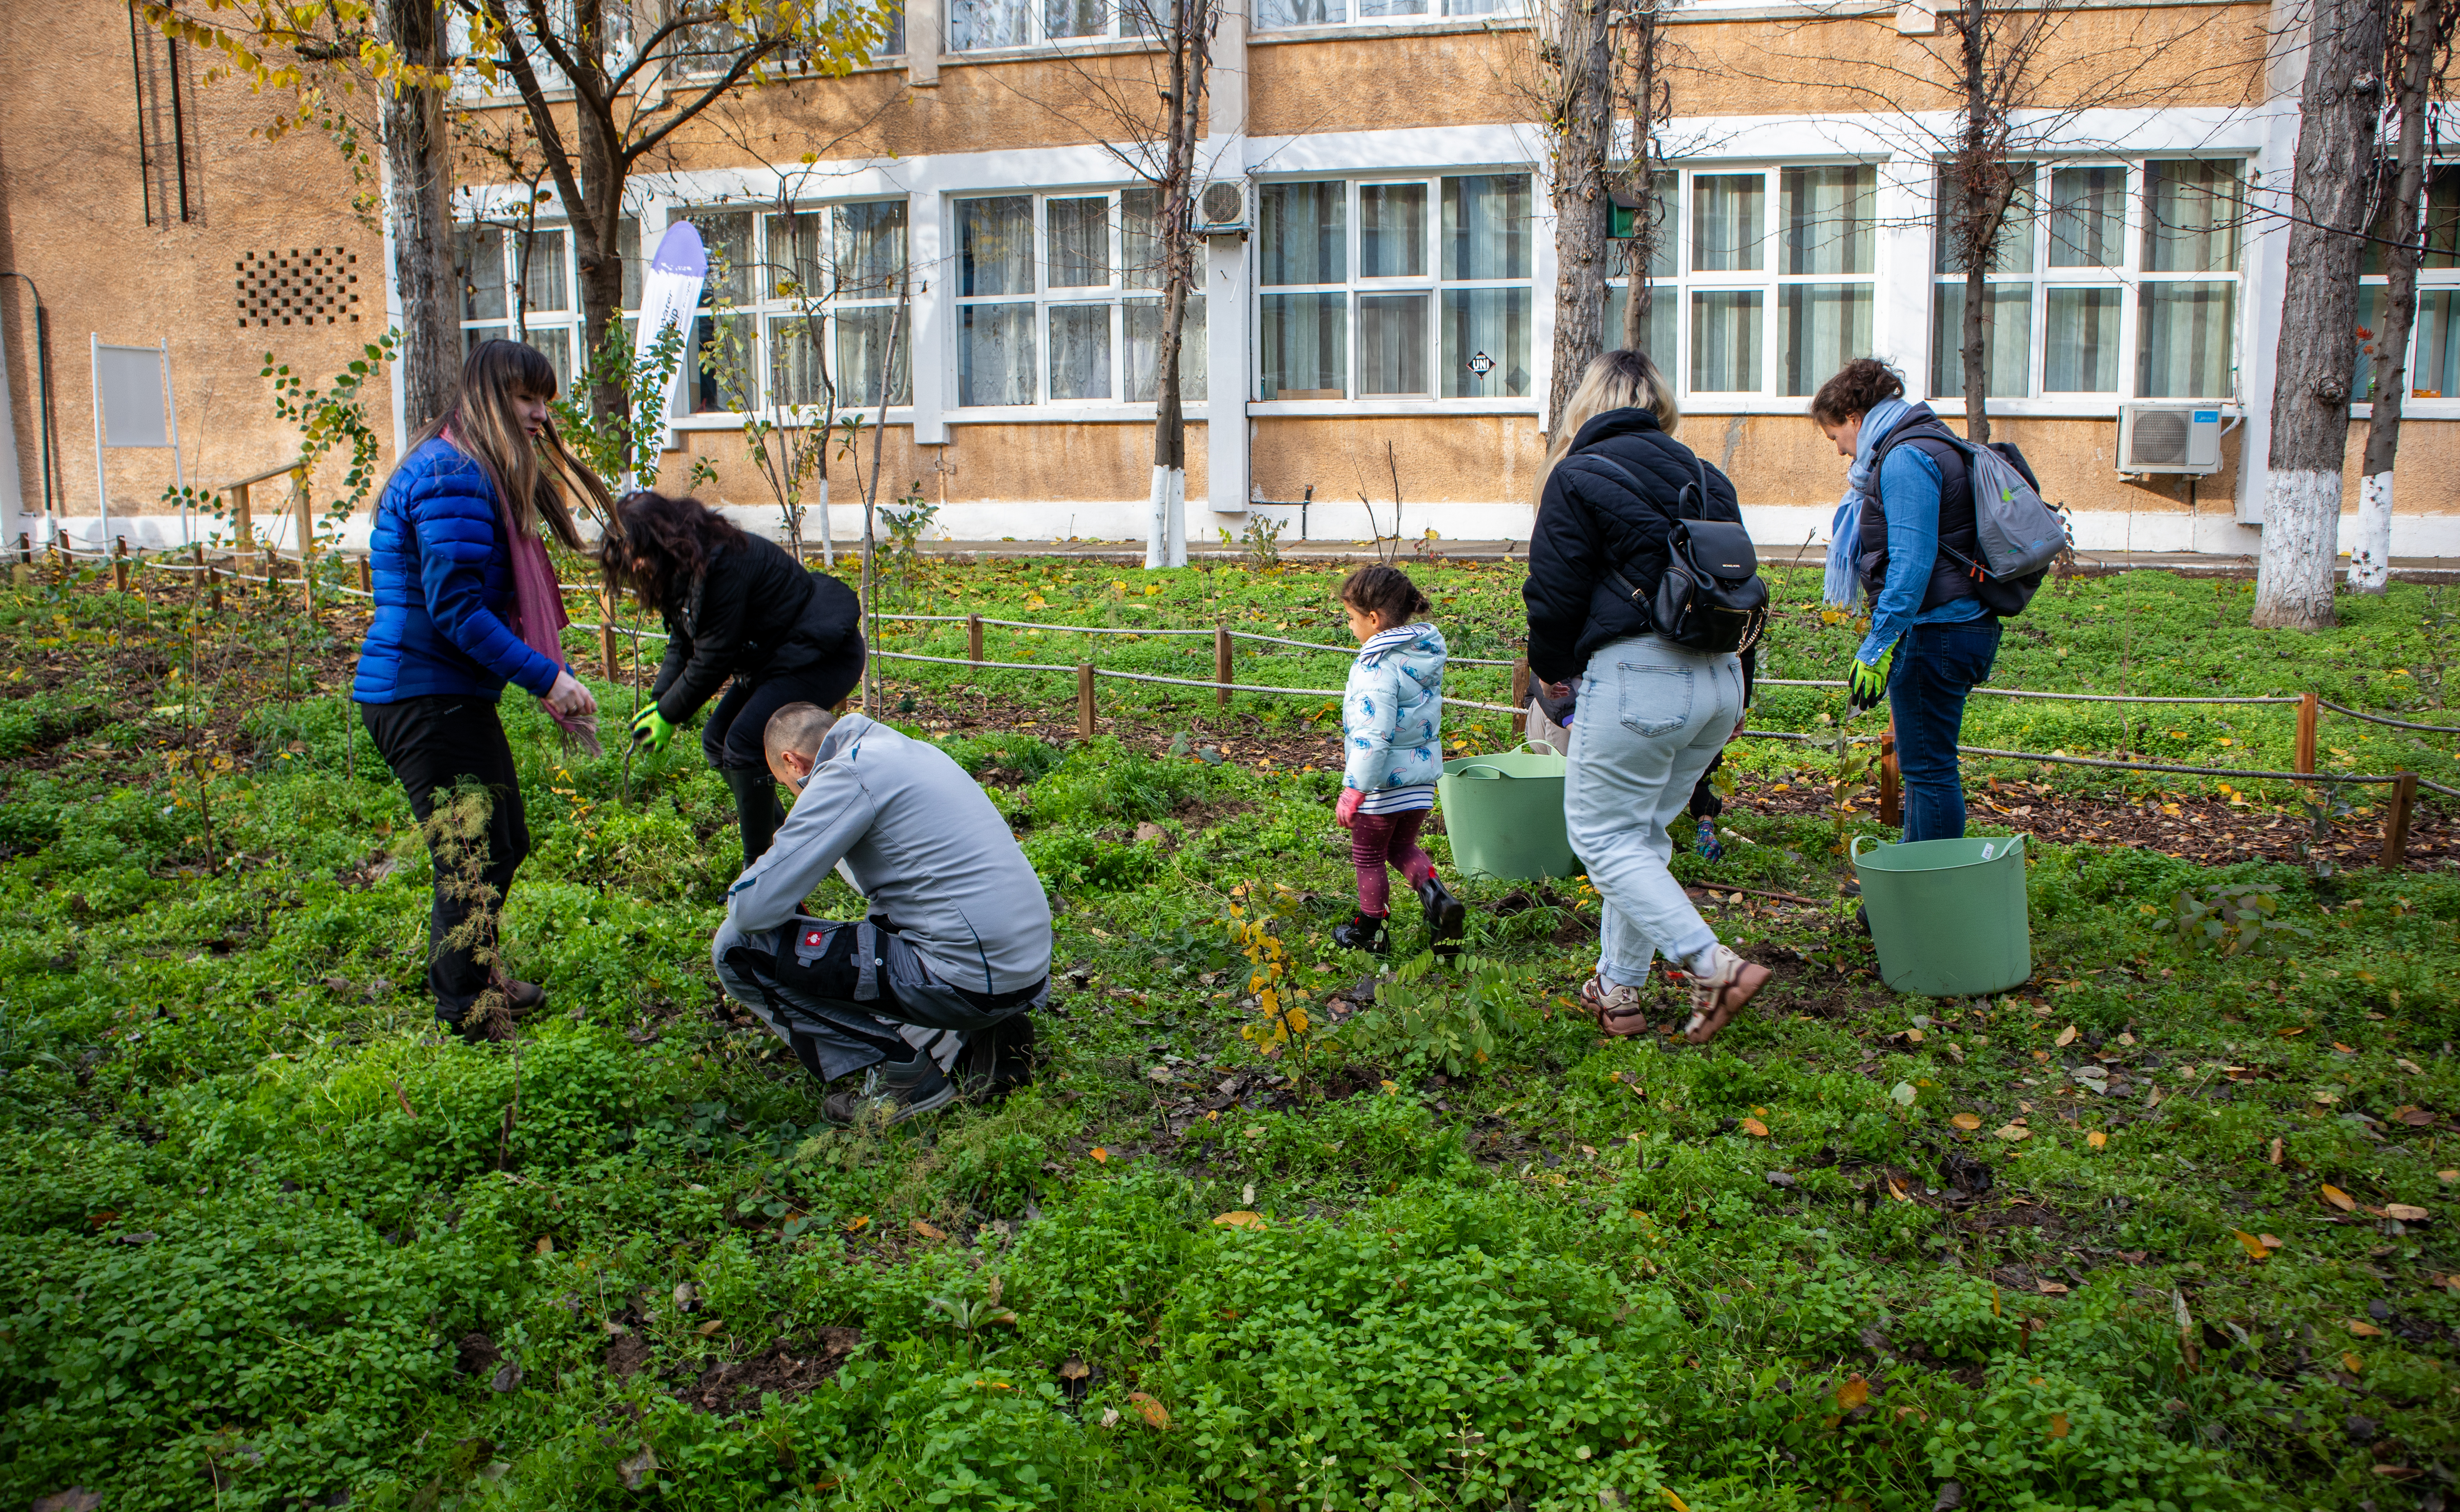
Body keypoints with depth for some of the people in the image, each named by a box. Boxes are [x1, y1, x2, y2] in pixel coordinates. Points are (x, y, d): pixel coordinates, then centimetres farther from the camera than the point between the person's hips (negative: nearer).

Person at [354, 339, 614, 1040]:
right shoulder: (452, 477, -17)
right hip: (426, 698, -11)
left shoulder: (484, 474, 18)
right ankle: (468, 1020, 6)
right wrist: (546, 678, -24)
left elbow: (503, 600, 22)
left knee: (502, 842, 22)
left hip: (450, 695, 11)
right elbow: (454, 608, -24)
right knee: (476, 858, -5)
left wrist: (551, 677, 13)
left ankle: (471, 977, 40)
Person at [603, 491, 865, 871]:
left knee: (743, 743, -19)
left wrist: (669, 715, -12)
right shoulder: (684, 568, 4)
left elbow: (714, 658, -24)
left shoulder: (721, 565, -28)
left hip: (826, 655, -11)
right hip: (775, 657, 11)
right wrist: (657, 700, -4)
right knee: (717, 740, 8)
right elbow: (682, 646, 9)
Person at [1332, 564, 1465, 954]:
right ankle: (1435, 895, 0)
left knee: (1369, 856, 13)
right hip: (1422, 775, 8)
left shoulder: (1378, 665, -23)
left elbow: (1373, 736, -27)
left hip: (1384, 780, -8)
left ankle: (1368, 931, 27)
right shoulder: (1427, 653, 3)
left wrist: (1353, 792, -22)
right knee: (1403, 846, 24)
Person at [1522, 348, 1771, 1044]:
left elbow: (1555, 594, -5)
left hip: (1635, 677, -7)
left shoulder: (1578, 477, -4)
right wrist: (1735, 697, 26)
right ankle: (1618, 989, 21)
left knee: (1604, 838, 1)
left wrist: (1551, 669, 14)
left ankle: (1716, 967, -10)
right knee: (1645, 835, 16)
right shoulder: (1705, 478, 16)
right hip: (1719, 680, 7)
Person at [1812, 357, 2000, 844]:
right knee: (1924, 762, 17)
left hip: (1934, 634, -11)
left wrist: (1877, 647, -22)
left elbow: (1912, 562, -23)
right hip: (1962, 626, 11)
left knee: (1928, 767, -4)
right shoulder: (1929, 448, 19)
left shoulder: (1905, 457, -14)